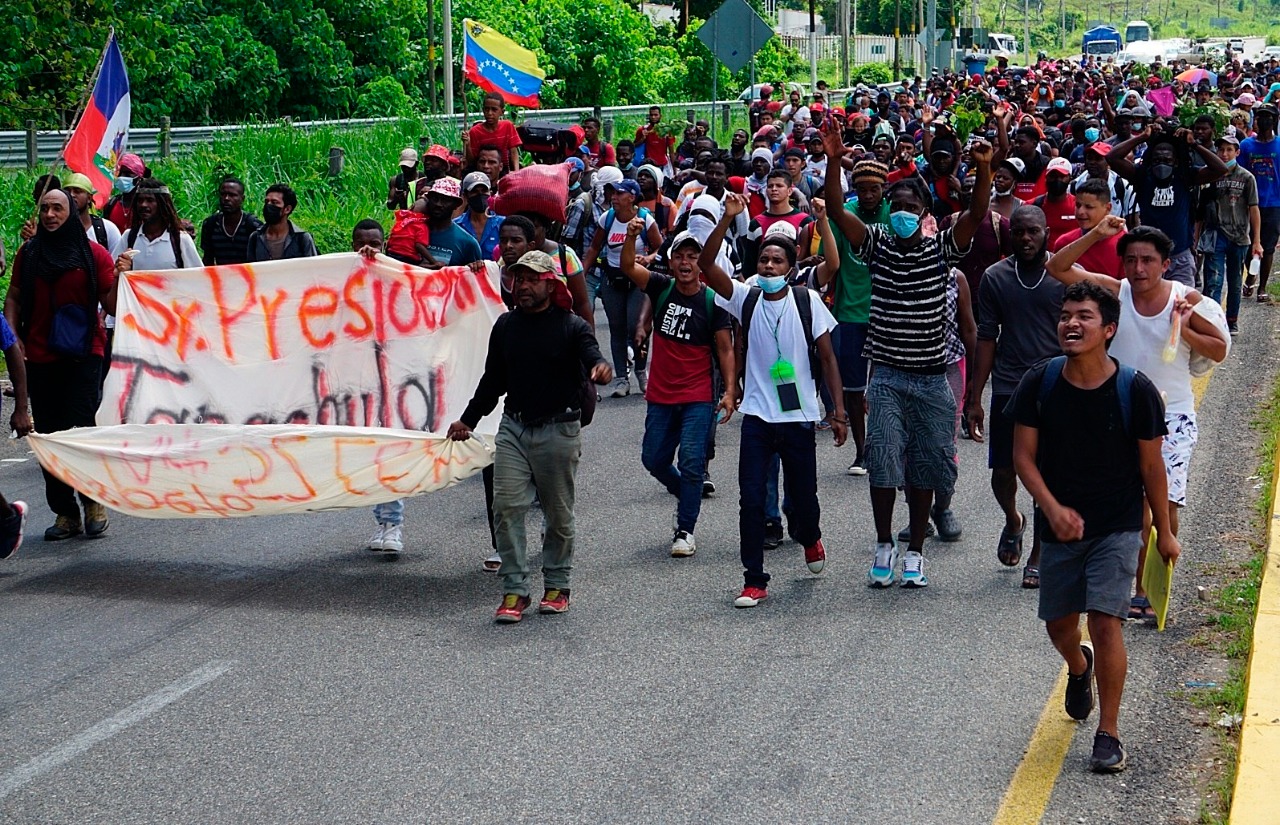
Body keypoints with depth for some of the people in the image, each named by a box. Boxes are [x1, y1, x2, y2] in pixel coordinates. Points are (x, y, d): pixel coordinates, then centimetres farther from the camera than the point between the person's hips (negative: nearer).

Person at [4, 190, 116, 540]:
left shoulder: (94, 254, 0)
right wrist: (12, 334, -1)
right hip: (39, 357, 4)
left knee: (79, 429, -11)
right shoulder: (28, 254, 9)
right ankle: (65, 514, 12)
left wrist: (119, 277, -18)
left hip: (82, 356, -3)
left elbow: (112, 307, -1)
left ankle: (94, 503, 6)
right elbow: (13, 297, 14)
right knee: (50, 436, 5)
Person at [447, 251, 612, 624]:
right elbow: (493, 379, 20)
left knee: (558, 513, 6)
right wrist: (468, 419, 19)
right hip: (513, 427, 4)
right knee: (506, 507, -7)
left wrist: (601, 368, -44)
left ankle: (557, 586, 21)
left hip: (558, 431, -4)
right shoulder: (506, 325, 11)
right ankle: (514, 590, -3)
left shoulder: (572, 327, -3)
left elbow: (591, 356, -20)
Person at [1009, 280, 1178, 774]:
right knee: (1059, 625, 14)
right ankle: (1079, 667, 52)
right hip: (1060, 524, 3)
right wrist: (1053, 508, -18)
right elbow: (1023, 456, -4)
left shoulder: (1136, 391, -14)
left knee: (1105, 622, -14)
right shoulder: (1038, 384, -9)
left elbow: (1151, 466, -4)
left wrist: (1165, 533, 4)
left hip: (1117, 527, -3)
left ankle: (1108, 734, -1)